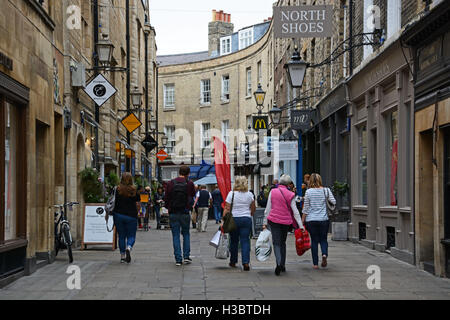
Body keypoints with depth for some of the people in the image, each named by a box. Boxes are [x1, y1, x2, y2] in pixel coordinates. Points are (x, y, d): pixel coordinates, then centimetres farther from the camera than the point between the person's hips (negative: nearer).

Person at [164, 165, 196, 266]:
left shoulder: (171, 183, -1)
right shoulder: (189, 183, -4)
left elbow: (166, 198, 0)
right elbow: (193, 195, 13)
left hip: (173, 213, 0)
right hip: (185, 213, 0)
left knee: (176, 236, 4)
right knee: (186, 234, 15)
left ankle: (178, 259, 1)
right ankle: (186, 256, 9)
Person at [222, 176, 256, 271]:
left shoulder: (232, 194, -5)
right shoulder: (250, 195, 2)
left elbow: (227, 209, -7)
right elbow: (253, 209, 9)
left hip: (234, 219, -1)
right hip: (246, 219, 1)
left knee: (234, 241, 11)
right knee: (245, 241, 1)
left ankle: (233, 262, 21)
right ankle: (246, 262, -10)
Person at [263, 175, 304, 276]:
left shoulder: (273, 192, 0)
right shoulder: (290, 195, -1)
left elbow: (268, 208, 2)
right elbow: (295, 211, -2)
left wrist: (265, 222, 8)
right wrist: (300, 225, 0)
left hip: (274, 220, -1)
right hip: (286, 221, 1)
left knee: (276, 243, -2)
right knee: (283, 242, 17)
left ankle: (279, 263, -23)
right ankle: (283, 266, 19)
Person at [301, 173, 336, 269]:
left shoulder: (308, 192, -3)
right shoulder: (326, 190, -1)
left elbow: (306, 208, -1)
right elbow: (334, 202, -4)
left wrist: (303, 221, 7)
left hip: (311, 220, -1)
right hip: (324, 219, 1)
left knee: (314, 241, 7)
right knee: (323, 239, 13)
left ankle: (315, 263, 7)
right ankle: (324, 254, -16)